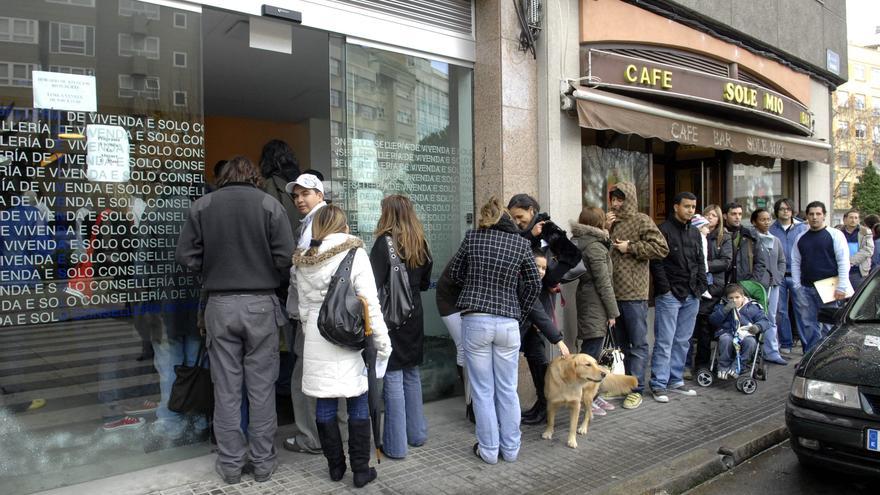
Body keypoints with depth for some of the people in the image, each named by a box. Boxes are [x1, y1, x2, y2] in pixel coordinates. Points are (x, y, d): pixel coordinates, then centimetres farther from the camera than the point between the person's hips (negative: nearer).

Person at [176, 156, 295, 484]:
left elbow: (186, 255, -1)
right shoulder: (270, 205, -4)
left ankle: (230, 464, 18)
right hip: (261, 304, -1)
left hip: (220, 305, 1)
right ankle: (263, 462, 16)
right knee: (262, 388, 7)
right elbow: (285, 257, -8)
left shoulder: (202, 206, 2)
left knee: (226, 389, 9)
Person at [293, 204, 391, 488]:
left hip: (317, 341, 4)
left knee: (325, 404, 11)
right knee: (358, 404, 6)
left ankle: (335, 466, 22)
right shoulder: (355, 254, -7)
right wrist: (382, 340, -6)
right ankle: (360, 470, 12)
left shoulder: (303, 262, 6)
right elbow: (370, 302, -11)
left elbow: (304, 307, 9)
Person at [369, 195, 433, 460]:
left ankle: (396, 445, 6)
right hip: (414, 317, 6)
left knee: (392, 378, 0)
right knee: (412, 374, 17)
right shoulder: (421, 244, 6)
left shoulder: (385, 242, -13)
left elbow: (375, 282, -18)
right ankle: (417, 433, 28)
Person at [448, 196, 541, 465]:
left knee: (483, 390, 8)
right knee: (507, 390, 13)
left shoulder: (472, 237, -1)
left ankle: (489, 449, 17)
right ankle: (510, 449, 22)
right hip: (508, 322, 1)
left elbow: (455, 272, 11)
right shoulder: (521, 243, 1)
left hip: (475, 320, -1)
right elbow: (534, 284, 7)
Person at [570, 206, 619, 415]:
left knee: (592, 351, 15)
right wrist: (612, 312, -12)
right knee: (591, 352, -4)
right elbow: (603, 282, -15)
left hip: (586, 300, 10)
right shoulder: (595, 246, -15)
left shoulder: (579, 242, 12)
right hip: (595, 305, -10)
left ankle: (591, 395, 23)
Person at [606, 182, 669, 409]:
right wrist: (605, 231, 0)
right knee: (621, 342, 16)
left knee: (637, 343, 1)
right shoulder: (610, 222, 14)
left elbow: (662, 248, -11)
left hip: (634, 292, -6)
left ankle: (636, 390, 7)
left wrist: (630, 247, -12)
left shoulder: (642, 221, -3)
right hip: (613, 291, 6)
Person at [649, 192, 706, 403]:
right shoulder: (664, 230, -7)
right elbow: (656, 263, -11)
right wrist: (665, 289, -15)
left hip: (691, 297, 7)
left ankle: (676, 381, 20)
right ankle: (659, 385, 1)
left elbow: (700, 262, 19)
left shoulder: (695, 233, 16)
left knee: (683, 341, 11)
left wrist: (701, 286, 7)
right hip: (669, 295, -7)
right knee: (664, 341, -5)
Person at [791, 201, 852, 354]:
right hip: (806, 289, 4)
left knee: (829, 326, 0)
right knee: (808, 325, 6)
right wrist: (797, 286, 5)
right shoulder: (801, 238, 13)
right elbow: (795, 263, 14)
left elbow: (843, 262, -5)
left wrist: (841, 287, -11)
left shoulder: (835, 235, 0)